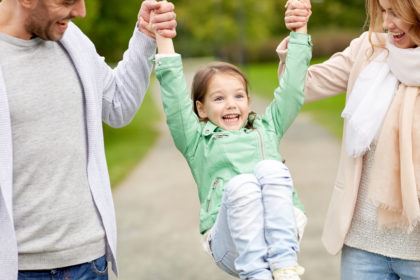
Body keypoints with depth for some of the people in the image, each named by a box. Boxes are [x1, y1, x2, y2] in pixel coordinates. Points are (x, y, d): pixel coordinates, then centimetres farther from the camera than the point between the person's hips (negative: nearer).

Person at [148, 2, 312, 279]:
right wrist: (163, 39, -1)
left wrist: (300, 31, 14)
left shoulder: (266, 129, 27)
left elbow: (292, 88, 20)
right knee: (241, 183, -31)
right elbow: (175, 99, 6)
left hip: (282, 231, 2)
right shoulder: (198, 141, 19)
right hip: (230, 244, -2)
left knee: (270, 168, -25)